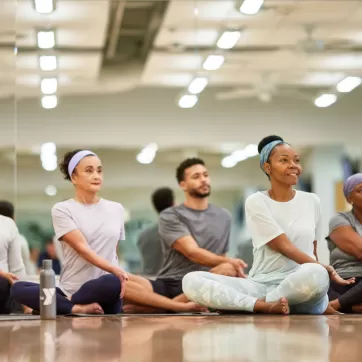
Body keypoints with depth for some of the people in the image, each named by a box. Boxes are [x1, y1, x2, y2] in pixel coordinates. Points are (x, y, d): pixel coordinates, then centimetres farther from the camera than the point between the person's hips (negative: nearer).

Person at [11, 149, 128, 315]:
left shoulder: (116, 209, 15)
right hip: (69, 290, -1)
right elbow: (82, 249, -10)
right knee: (18, 288, -27)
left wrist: (120, 277, 6)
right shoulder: (62, 209, 2)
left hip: (104, 294, 2)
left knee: (112, 282, -38)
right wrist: (116, 270, -23)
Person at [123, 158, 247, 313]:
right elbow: (192, 253, -10)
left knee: (229, 271, -34)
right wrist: (230, 261, -22)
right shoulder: (170, 216, 3)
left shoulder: (224, 217, 18)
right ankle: (184, 307, -35)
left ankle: (157, 306, -30)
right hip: (168, 285, -2)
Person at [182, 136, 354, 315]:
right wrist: (328, 270, -10)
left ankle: (260, 303, -17)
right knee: (192, 281, -24)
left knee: (315, 274, -40)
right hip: (261, 285, 0)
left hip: (300, 286, 1)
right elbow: (285, 247, -6)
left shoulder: (311, 201, 12)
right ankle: (267, 306, -32)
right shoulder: (256, 202, 2)